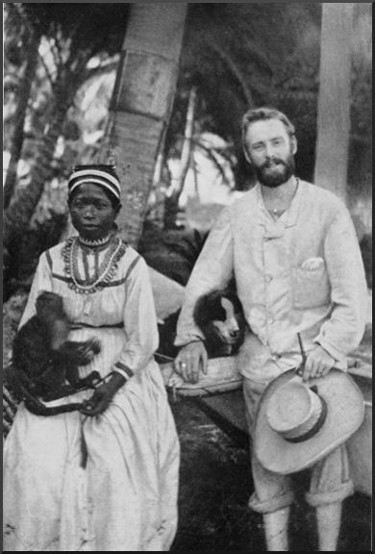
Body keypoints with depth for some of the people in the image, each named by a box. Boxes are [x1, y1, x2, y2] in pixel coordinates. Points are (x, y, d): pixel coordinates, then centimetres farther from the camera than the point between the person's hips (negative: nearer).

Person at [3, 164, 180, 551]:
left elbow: (142, 339, -5)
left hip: (120, 372, -2)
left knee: (116, 460, -16)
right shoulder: (52, 261, 3)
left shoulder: (132, 265, -5)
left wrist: (111, 385, -16)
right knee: (38, 456, -12)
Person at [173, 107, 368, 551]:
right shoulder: (235, 216, 3)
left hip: (318, 357, -2)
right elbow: (204, 280, 2)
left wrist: (330, 345, -20)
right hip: (261, 359, 2)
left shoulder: (327, 209, -5)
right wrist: (190, 336, -13)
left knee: (327, 455, 6)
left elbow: (351, 291, -8)